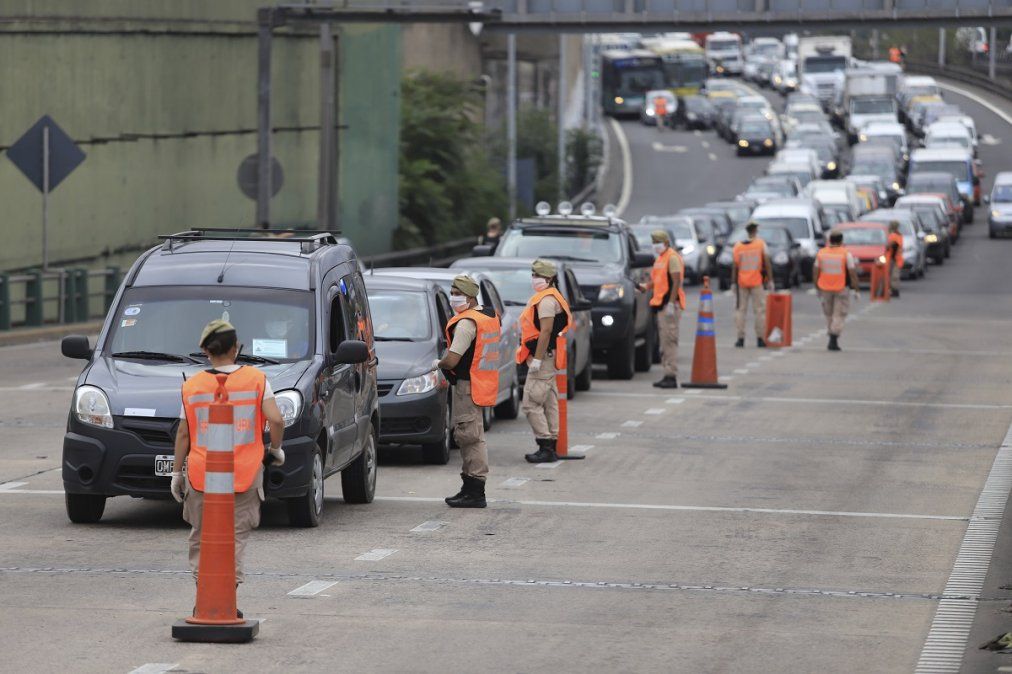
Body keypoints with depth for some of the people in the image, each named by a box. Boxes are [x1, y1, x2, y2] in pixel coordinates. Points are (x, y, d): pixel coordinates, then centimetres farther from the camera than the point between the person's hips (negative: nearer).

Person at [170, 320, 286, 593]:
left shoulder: (192, 385, 2)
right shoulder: (256, 379, -1)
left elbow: (183, 433, 4)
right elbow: (276, 420, -9)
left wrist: (177, 471, 12)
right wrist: (275, 449, 8)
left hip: (201, 476, 1)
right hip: (244, 475, -1)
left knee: (201, 539, 14)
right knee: (236, 537, 3)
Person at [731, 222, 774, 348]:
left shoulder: (738, 246, 1)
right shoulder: (761, 244, -2)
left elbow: (735, 266, 0)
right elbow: (767, 263, -5)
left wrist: (733, 282, 6)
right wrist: (770, 280, -1)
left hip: (741, 282, 1)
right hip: (757, 283, -1)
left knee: (740, 310, 7)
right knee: (760, 310, 5)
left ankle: (740, 338, 2)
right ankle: (760, 338, 3)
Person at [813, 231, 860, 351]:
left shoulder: (821, 253, 1)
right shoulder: (846, 254, -8)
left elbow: (815, 272, 3)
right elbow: (852, 273, -9)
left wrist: (818, 288, 13)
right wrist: (855, 290, -1)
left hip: (825, 288, 3)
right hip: (842, 289, -3)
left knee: (829, 314, 16)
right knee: (839, 315, 1)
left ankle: (832, 340, 20)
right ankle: (833, 341, -10)